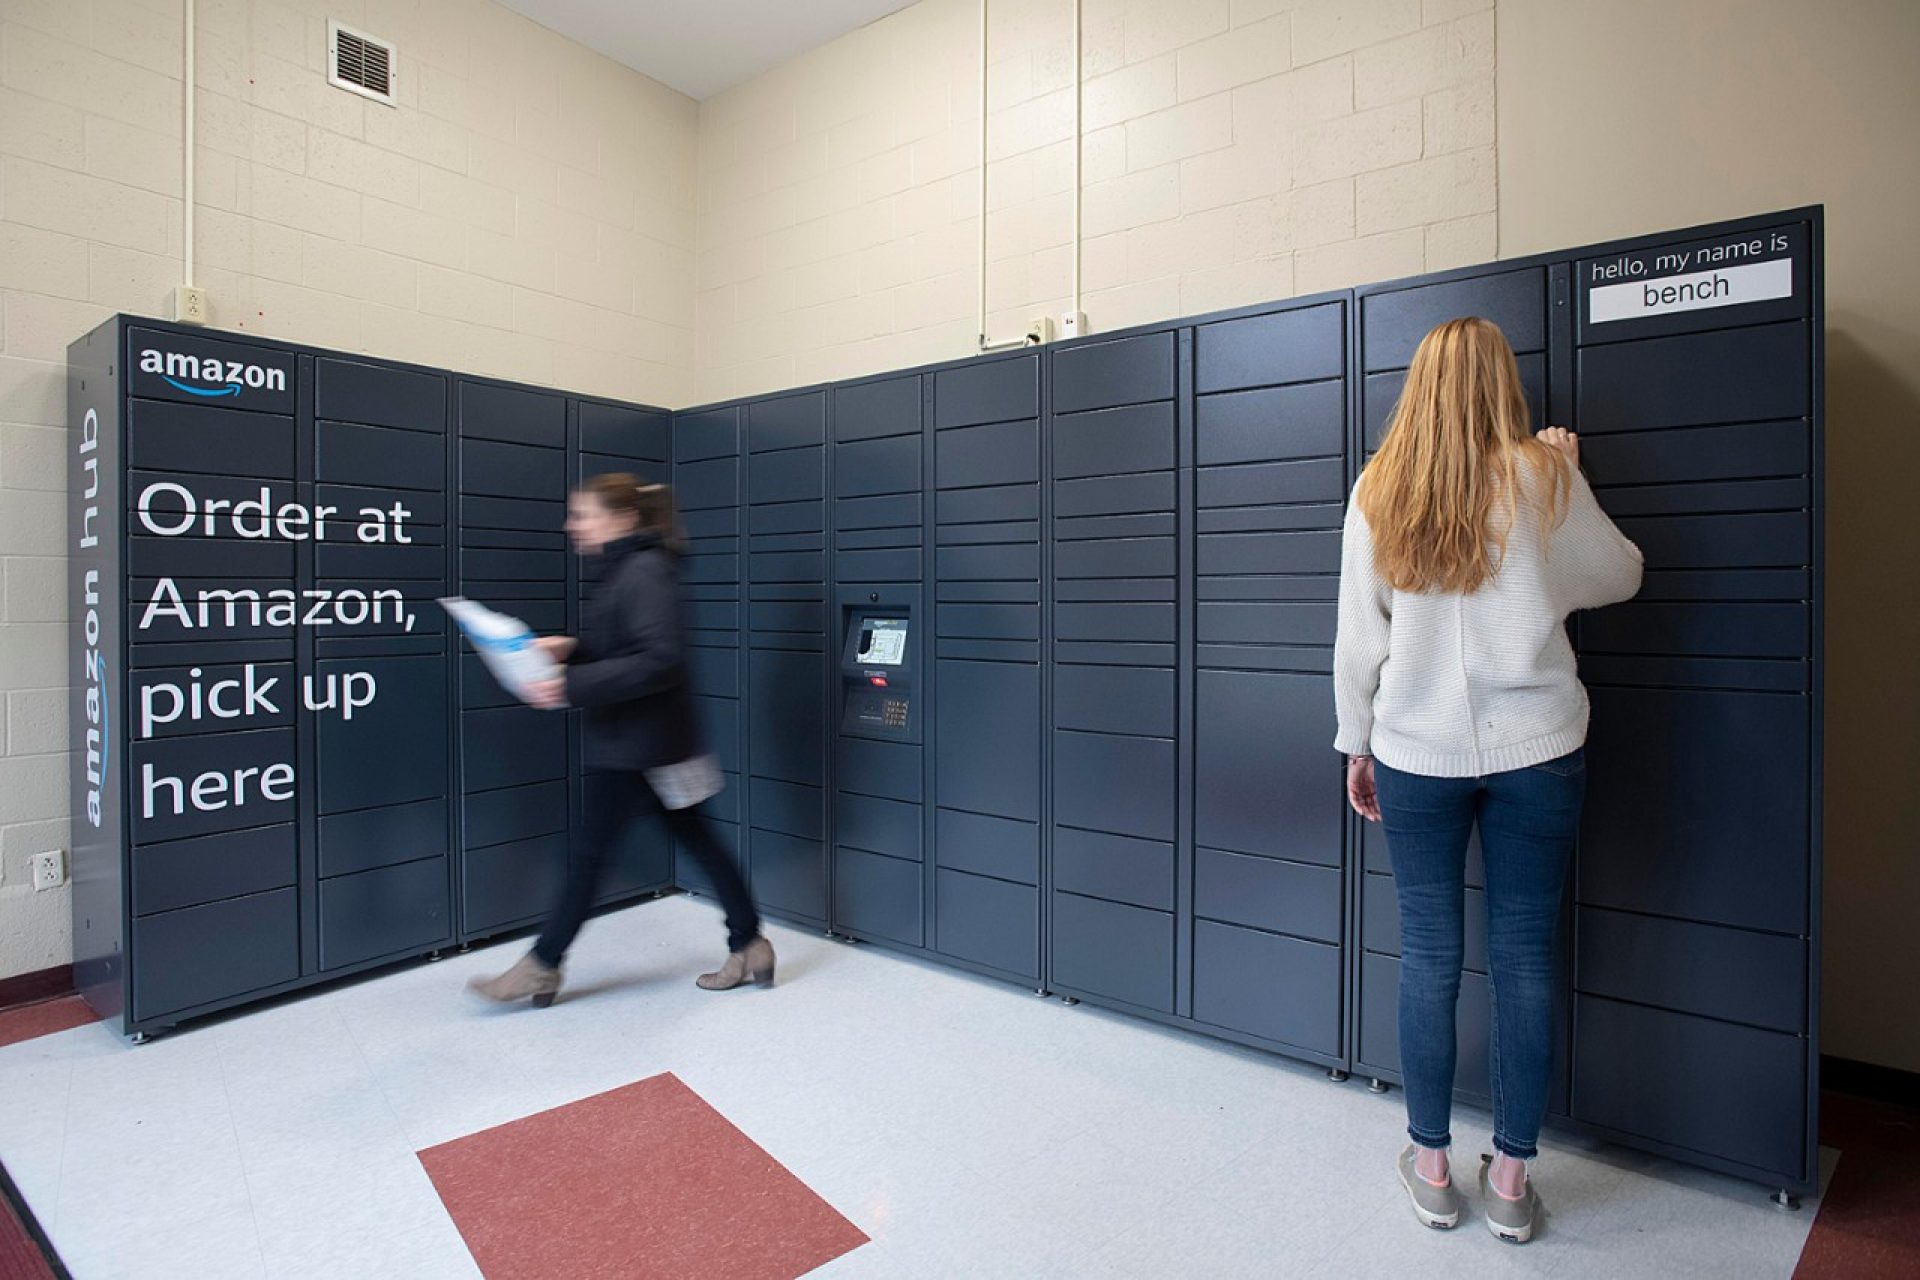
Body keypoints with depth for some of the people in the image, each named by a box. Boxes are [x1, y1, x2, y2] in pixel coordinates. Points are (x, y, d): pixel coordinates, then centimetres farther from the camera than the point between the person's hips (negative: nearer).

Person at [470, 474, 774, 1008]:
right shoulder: (623, 569, 13)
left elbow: (659, 662, -27)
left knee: (592, 852, 4)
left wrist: (572, 687, -28)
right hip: (636, 741, 10)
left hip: (640, 745, -10)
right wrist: (570, 649, 1)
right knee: (697, 839, 13)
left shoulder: (643, 573, -18)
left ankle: (541, 967, 21)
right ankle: (750, 949, 22)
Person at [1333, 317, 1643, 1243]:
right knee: (1524, 958, 9)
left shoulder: (1378, 488, -1)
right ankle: (1511, 1180, 22)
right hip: (1535, 748, 0)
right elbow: (1619, 578, 12)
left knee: (1429, 957, 10)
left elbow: (1358, 633, 0)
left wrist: (1356, 744, 9)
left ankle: (1431, 1168, 24)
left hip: (1416, 750, 0)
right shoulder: (1540, 476, -3)